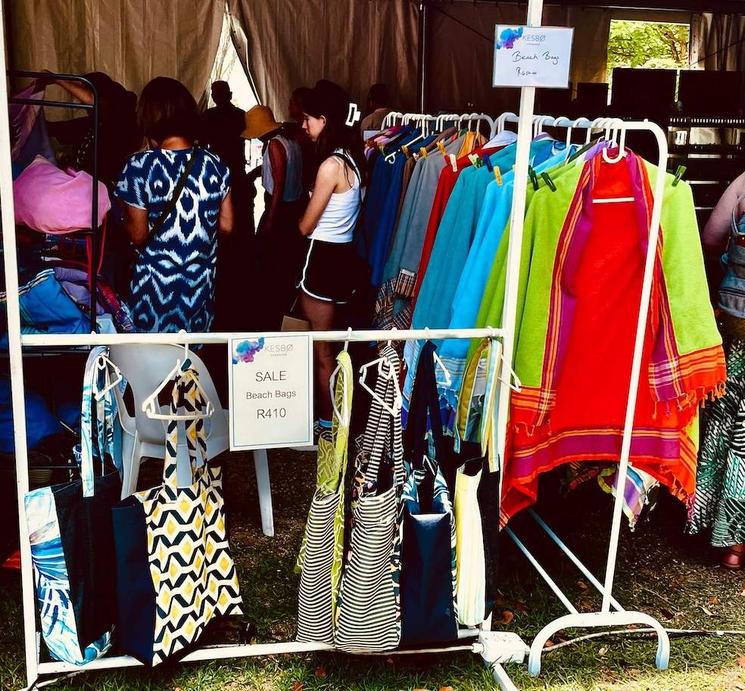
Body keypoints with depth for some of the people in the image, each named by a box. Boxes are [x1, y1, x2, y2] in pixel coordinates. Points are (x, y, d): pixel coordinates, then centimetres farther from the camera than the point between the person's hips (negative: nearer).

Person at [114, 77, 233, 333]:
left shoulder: (140, 166, -16)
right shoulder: (215, 165, -5)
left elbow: (138, 235, -11)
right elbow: (226, 224, 2)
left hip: (157, 285, -3)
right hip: (201, 283, 3)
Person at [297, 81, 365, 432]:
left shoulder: (331, 165, -19)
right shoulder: (350, 155, 8)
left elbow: (306, 226, -11)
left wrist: (295, 221, 9)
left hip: (324, 256, -9)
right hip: (342, 253, 9)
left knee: (320, 349, 4)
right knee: (325, 342, 18)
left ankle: (326, 421, 16)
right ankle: (327, 412, 29)